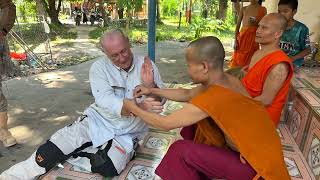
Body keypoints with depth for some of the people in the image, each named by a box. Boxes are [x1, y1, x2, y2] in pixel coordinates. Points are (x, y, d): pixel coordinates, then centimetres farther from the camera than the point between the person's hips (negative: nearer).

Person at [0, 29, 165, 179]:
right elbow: (106, 102, -22)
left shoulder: (146, 66, -5)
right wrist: (140, 107, -37)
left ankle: (75, 152, 3)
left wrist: (150, 85, -26)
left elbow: (160, 101, -4)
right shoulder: (99, 67, -9)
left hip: (127, 134, 1)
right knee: (50, 151, -13)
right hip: (97, 121, 0)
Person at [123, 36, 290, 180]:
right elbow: (187, 94, 9)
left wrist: (134, 109, -5)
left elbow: (165, 124, -19)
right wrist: (152, 91, 9)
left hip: (254, 165, -8)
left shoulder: (211, 98, -29)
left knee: (180, 150, -10)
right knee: (191, 133, 13)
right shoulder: (227, 80, -5)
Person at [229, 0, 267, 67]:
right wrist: (235, 40, -4)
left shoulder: (263, 9, 5)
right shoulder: (244, 9, 8)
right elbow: (238, 25, 5)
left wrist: (257, 23, -14)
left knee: (249, 59, -4)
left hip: (254, 38, -2)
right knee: (238, 59, 0)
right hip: (242, 36, 2)